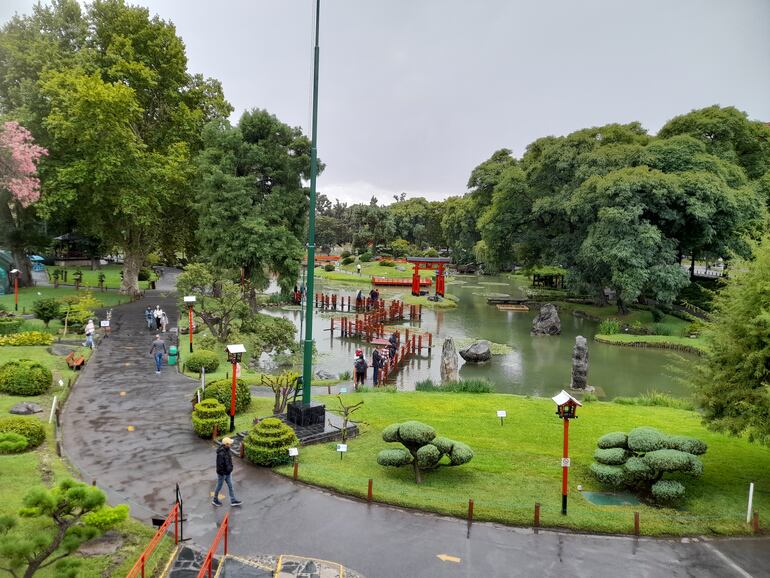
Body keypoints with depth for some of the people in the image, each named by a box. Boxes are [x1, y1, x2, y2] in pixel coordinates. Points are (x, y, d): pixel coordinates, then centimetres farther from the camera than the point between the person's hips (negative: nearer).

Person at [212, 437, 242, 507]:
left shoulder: (227, 450, -3)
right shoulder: (221, 453, -32)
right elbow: (220, 465, -27)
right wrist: (221, 474, -21)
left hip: (228, 472, 9)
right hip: (222, 473, -9)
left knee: (230, 486, 15)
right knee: (219, 486, 12)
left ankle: (233, 501, 25)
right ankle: (215, 500, 33)